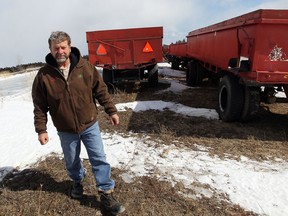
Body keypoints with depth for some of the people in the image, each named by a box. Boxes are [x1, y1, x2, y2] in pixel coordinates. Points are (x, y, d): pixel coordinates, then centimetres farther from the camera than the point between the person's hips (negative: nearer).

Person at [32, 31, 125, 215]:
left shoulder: (85, 67, -9)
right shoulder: (44, 75, -9)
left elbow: (101, 90, -2)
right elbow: (40, 106, -2)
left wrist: (111, 111, -1)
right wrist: (41, 129, -2)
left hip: (90, 125, 0)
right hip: (66, 131, 1)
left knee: (99, 159, 2)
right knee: (72, 161, 20)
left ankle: (106, 195, 16)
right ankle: (77, 182, 50)